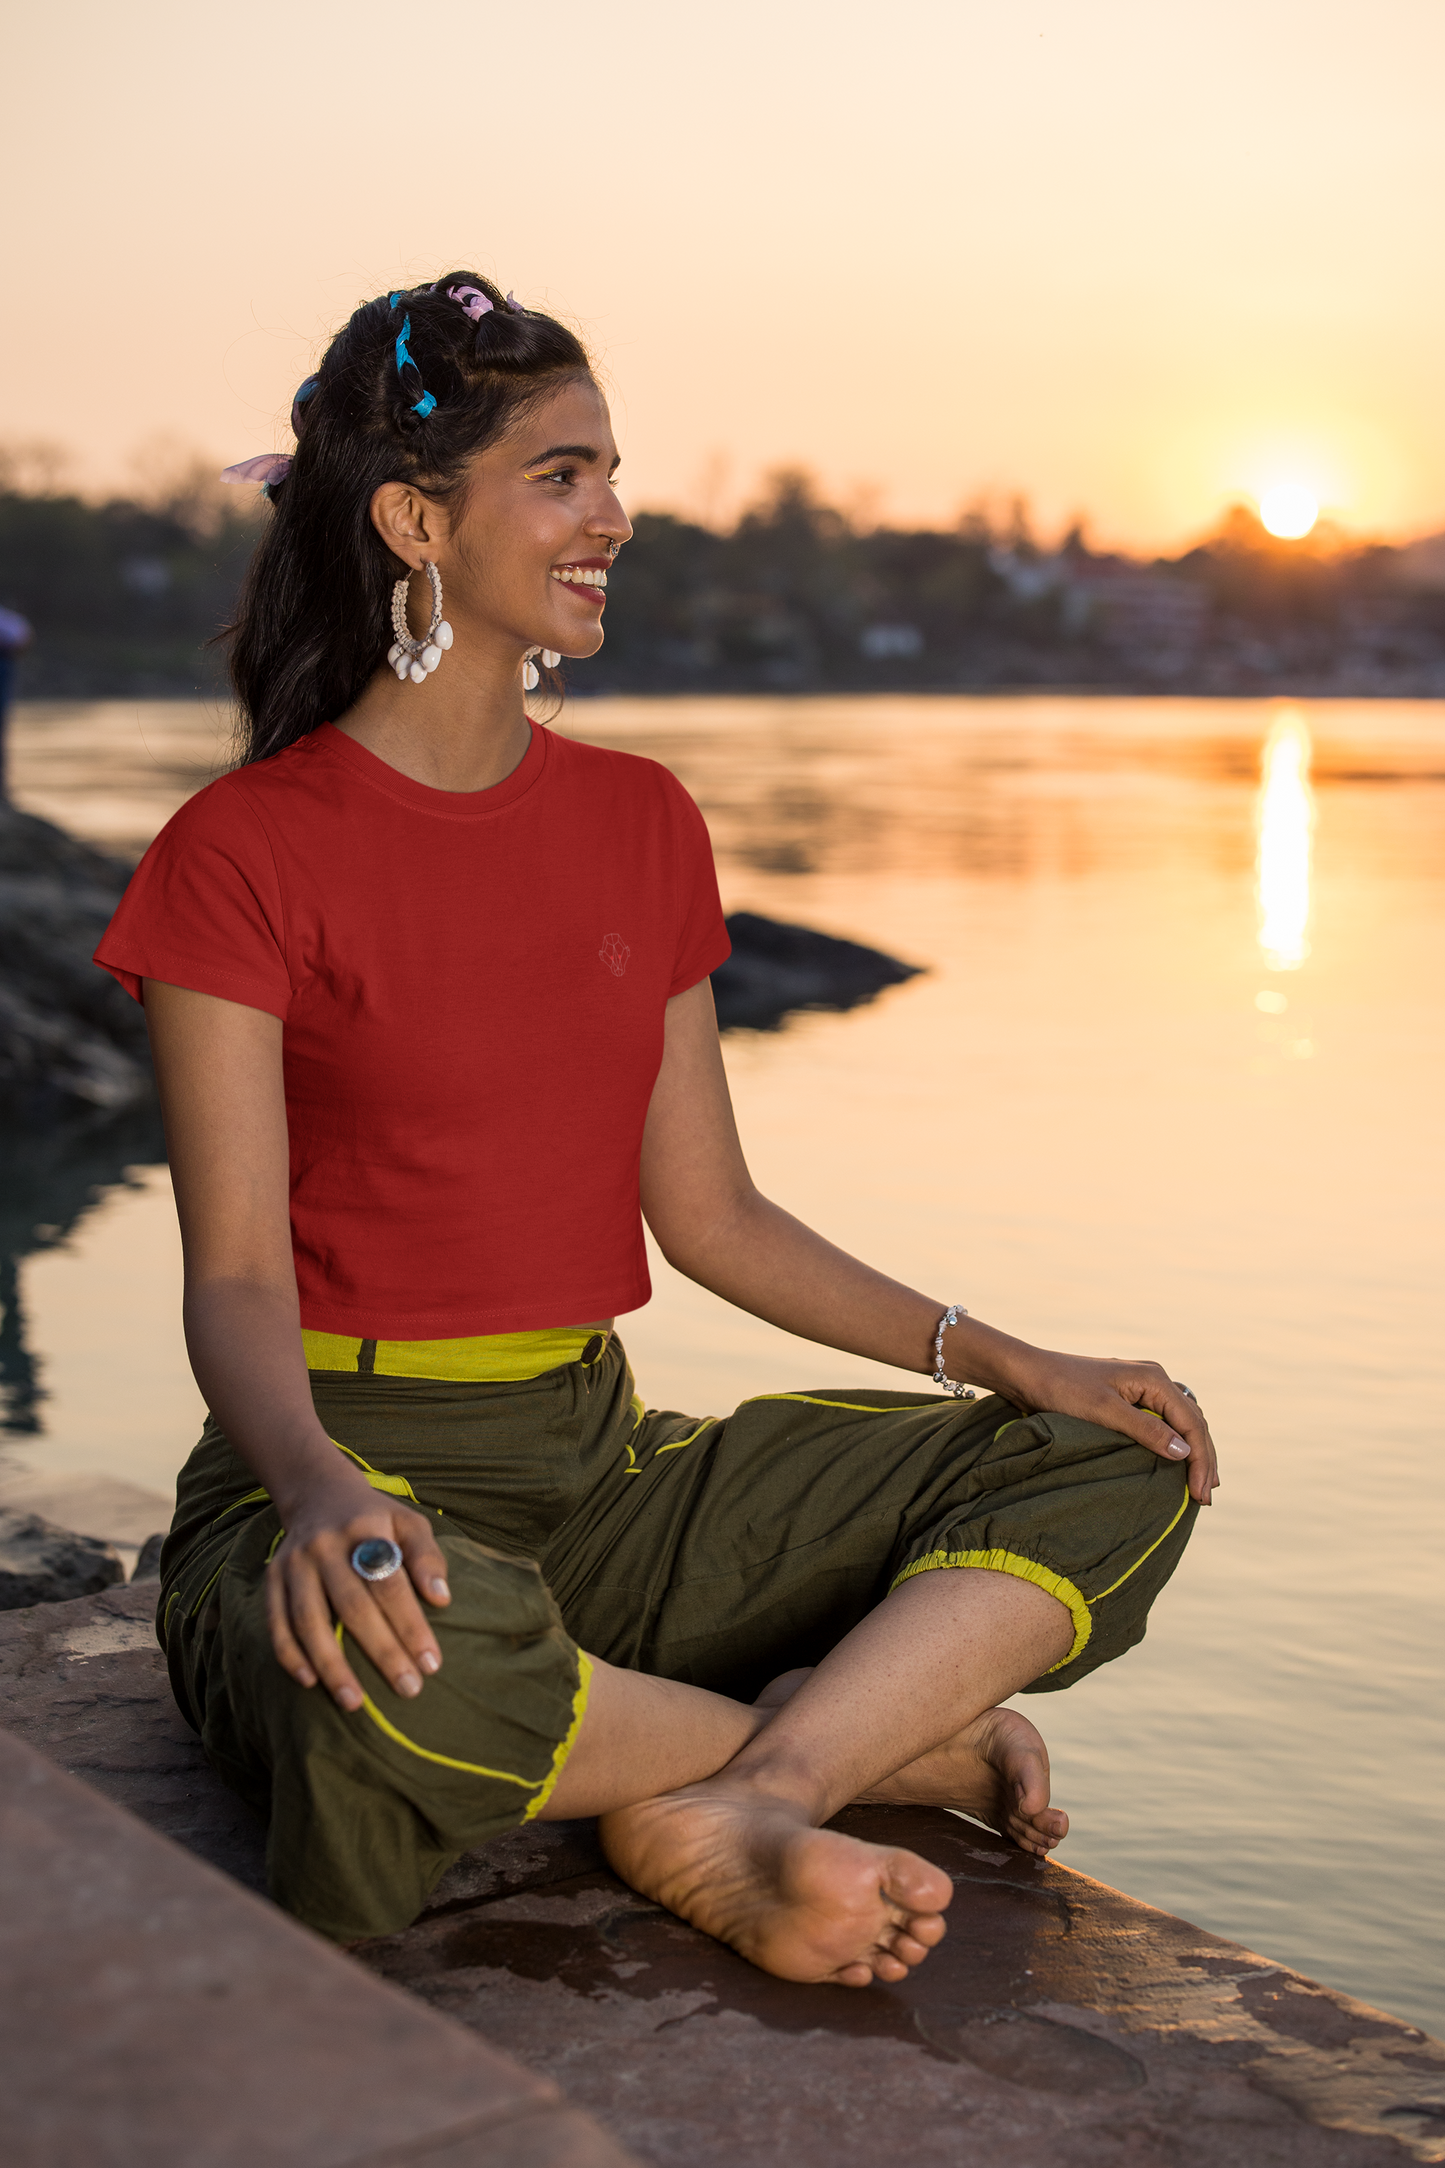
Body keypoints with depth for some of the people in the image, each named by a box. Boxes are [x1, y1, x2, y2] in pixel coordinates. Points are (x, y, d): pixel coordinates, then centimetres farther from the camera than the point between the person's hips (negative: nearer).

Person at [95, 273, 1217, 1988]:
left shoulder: (641, 824, 10)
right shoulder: (240, 856, -8)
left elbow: (708, 1216, 12)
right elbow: (236, 1277, -13)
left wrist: (1006, 1360, 2)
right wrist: (320, 1494, -35)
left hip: (604, 1464, 6)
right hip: (358, 1471, -5)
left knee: (1118, 1476, -5)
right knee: (407, 1667, -41)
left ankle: (734, 1808, -24)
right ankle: (885, 1739, -14)